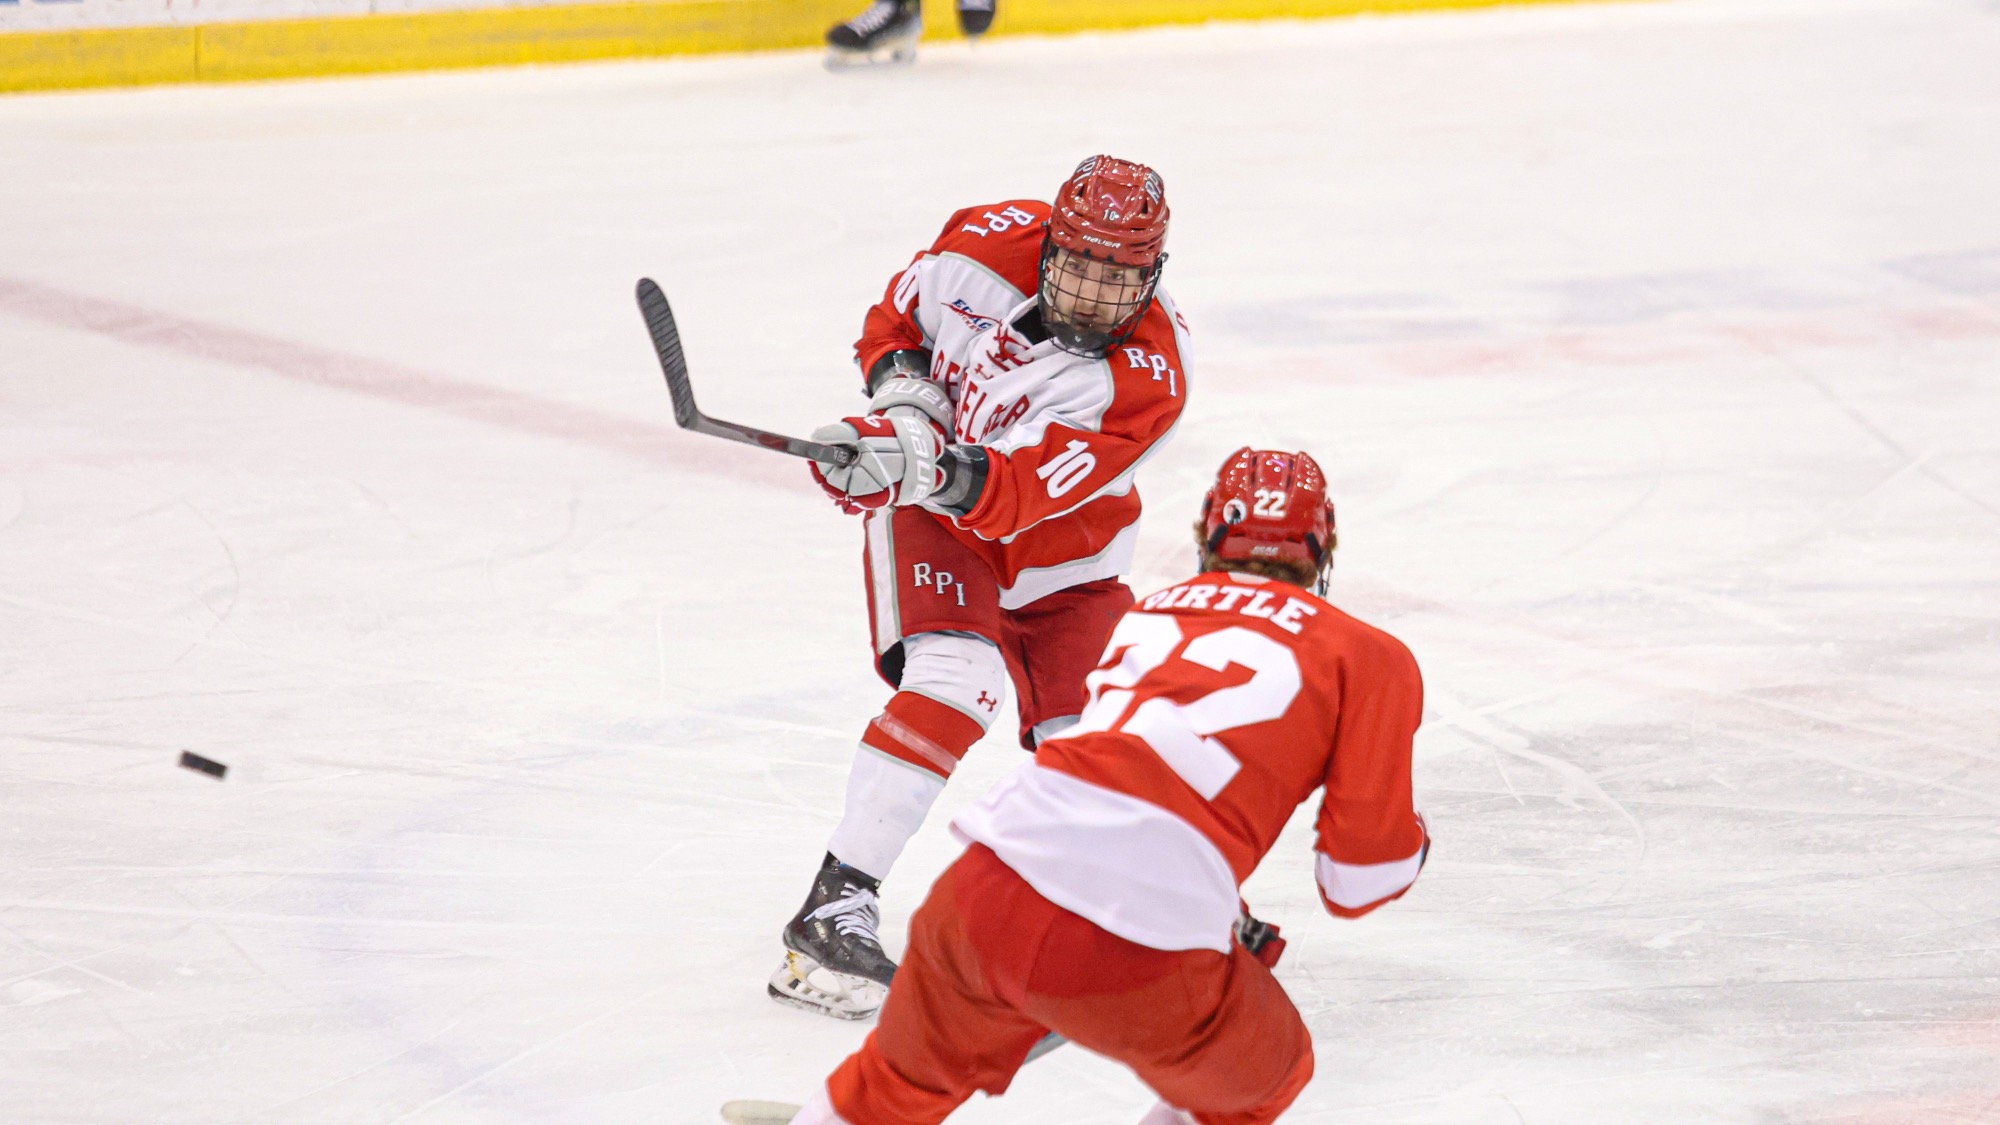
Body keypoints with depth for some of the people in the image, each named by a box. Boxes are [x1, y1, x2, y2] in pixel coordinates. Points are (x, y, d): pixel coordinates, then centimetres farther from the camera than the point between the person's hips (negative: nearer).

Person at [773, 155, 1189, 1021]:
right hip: (927, 512, -1)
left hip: (1058, 551, 1)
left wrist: (947, 473, -57)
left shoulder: (1147, 378, -27)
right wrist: (900, 387, -16)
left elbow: (1022, 491, -38)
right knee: (951, 689, -26)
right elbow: (898, 315, 4)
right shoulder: (987, 245, -19)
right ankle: (832, 913, -30)